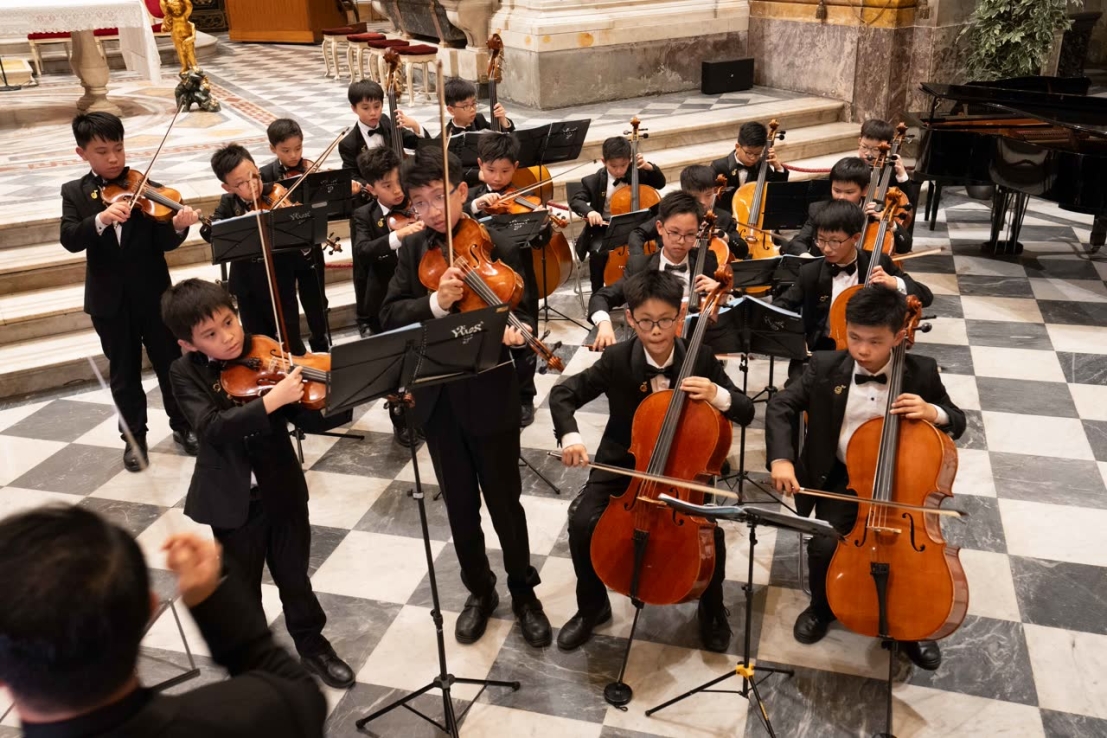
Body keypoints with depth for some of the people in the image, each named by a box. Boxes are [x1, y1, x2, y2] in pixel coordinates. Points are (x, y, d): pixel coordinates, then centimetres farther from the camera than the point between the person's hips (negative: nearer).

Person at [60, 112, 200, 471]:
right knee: (124, 373, 12)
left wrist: (178, 226, -32)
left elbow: (163, 243, -10)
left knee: (171, 364, 11)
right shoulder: (74, 193, 0)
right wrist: (100, 219, -33)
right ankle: (134, 437, 26)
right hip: (109, 299, 1)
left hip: (153, 293, 0)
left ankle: (183, 426, 28)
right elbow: (70, 240, -15)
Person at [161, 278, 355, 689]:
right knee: (241, 588, 16)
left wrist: (304, 394, -30)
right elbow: (213, 427, -30)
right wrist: (271, 400, -40)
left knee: (294, 577, 17)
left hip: (282, 488, 2)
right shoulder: (186, 374, -13)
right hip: (233, 498, -1)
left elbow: (295, 412, -8)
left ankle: (313, 646, 37)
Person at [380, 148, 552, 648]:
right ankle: (479, 591, 35)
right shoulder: (413, 250, 4)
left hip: (490, 395, -3)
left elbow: (520, 313, -11)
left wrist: (515, 329, -34)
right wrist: (435, 303, -26)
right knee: (460, 504, 16)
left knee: (504, 502, 9)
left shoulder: (495, 246, -7)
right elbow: (390, 316, -7)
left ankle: (524, 594, 30)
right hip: (437, 398, 4)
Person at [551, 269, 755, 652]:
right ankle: (593, 606, 6)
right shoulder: (617, 359, -12)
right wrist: (570, 435, -26)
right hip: (623, 464, 1)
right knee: (582, 522, -22)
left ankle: (711, 608, 11)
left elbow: (746, 412, -8)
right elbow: (563, 393, -7)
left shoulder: (700, 359, -11)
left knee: (709, 532, -23)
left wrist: (717, 395, -30)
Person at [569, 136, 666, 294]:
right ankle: (598, 294, -10)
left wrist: (649, 167, -13)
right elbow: (575, 200, -9)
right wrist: (589, 211, -31)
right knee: (598, 253, -32)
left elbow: (660, 183, 7)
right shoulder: (593, 181, -5)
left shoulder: (636, 174, 0)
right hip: (603, 229, -1)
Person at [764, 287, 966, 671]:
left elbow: (958, 422, 5)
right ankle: (822, 608, 13)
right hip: (843, 480, 0)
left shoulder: (921, 372, -7)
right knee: (824, 545, -21)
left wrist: (933, 412, -20)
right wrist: (781, 458, -18)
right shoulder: (825, 366, -8)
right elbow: (781, 406, -2)